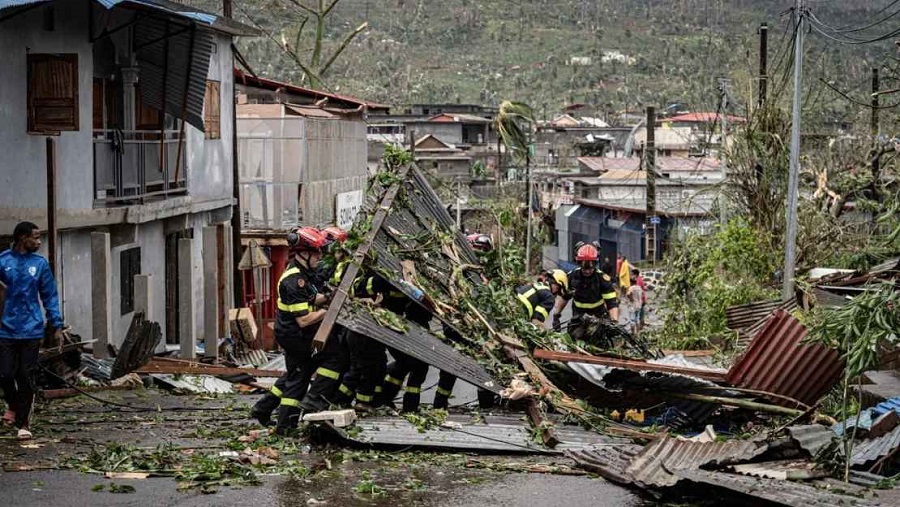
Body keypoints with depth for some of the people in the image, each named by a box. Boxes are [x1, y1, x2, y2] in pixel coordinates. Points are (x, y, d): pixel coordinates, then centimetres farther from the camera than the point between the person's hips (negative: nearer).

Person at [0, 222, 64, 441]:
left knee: (26, 378, 2)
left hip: (31, 330, 1)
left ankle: (23, 423, 13)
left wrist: (57, 325, 3)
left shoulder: (40, 264, 3)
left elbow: (49, 296, 7)